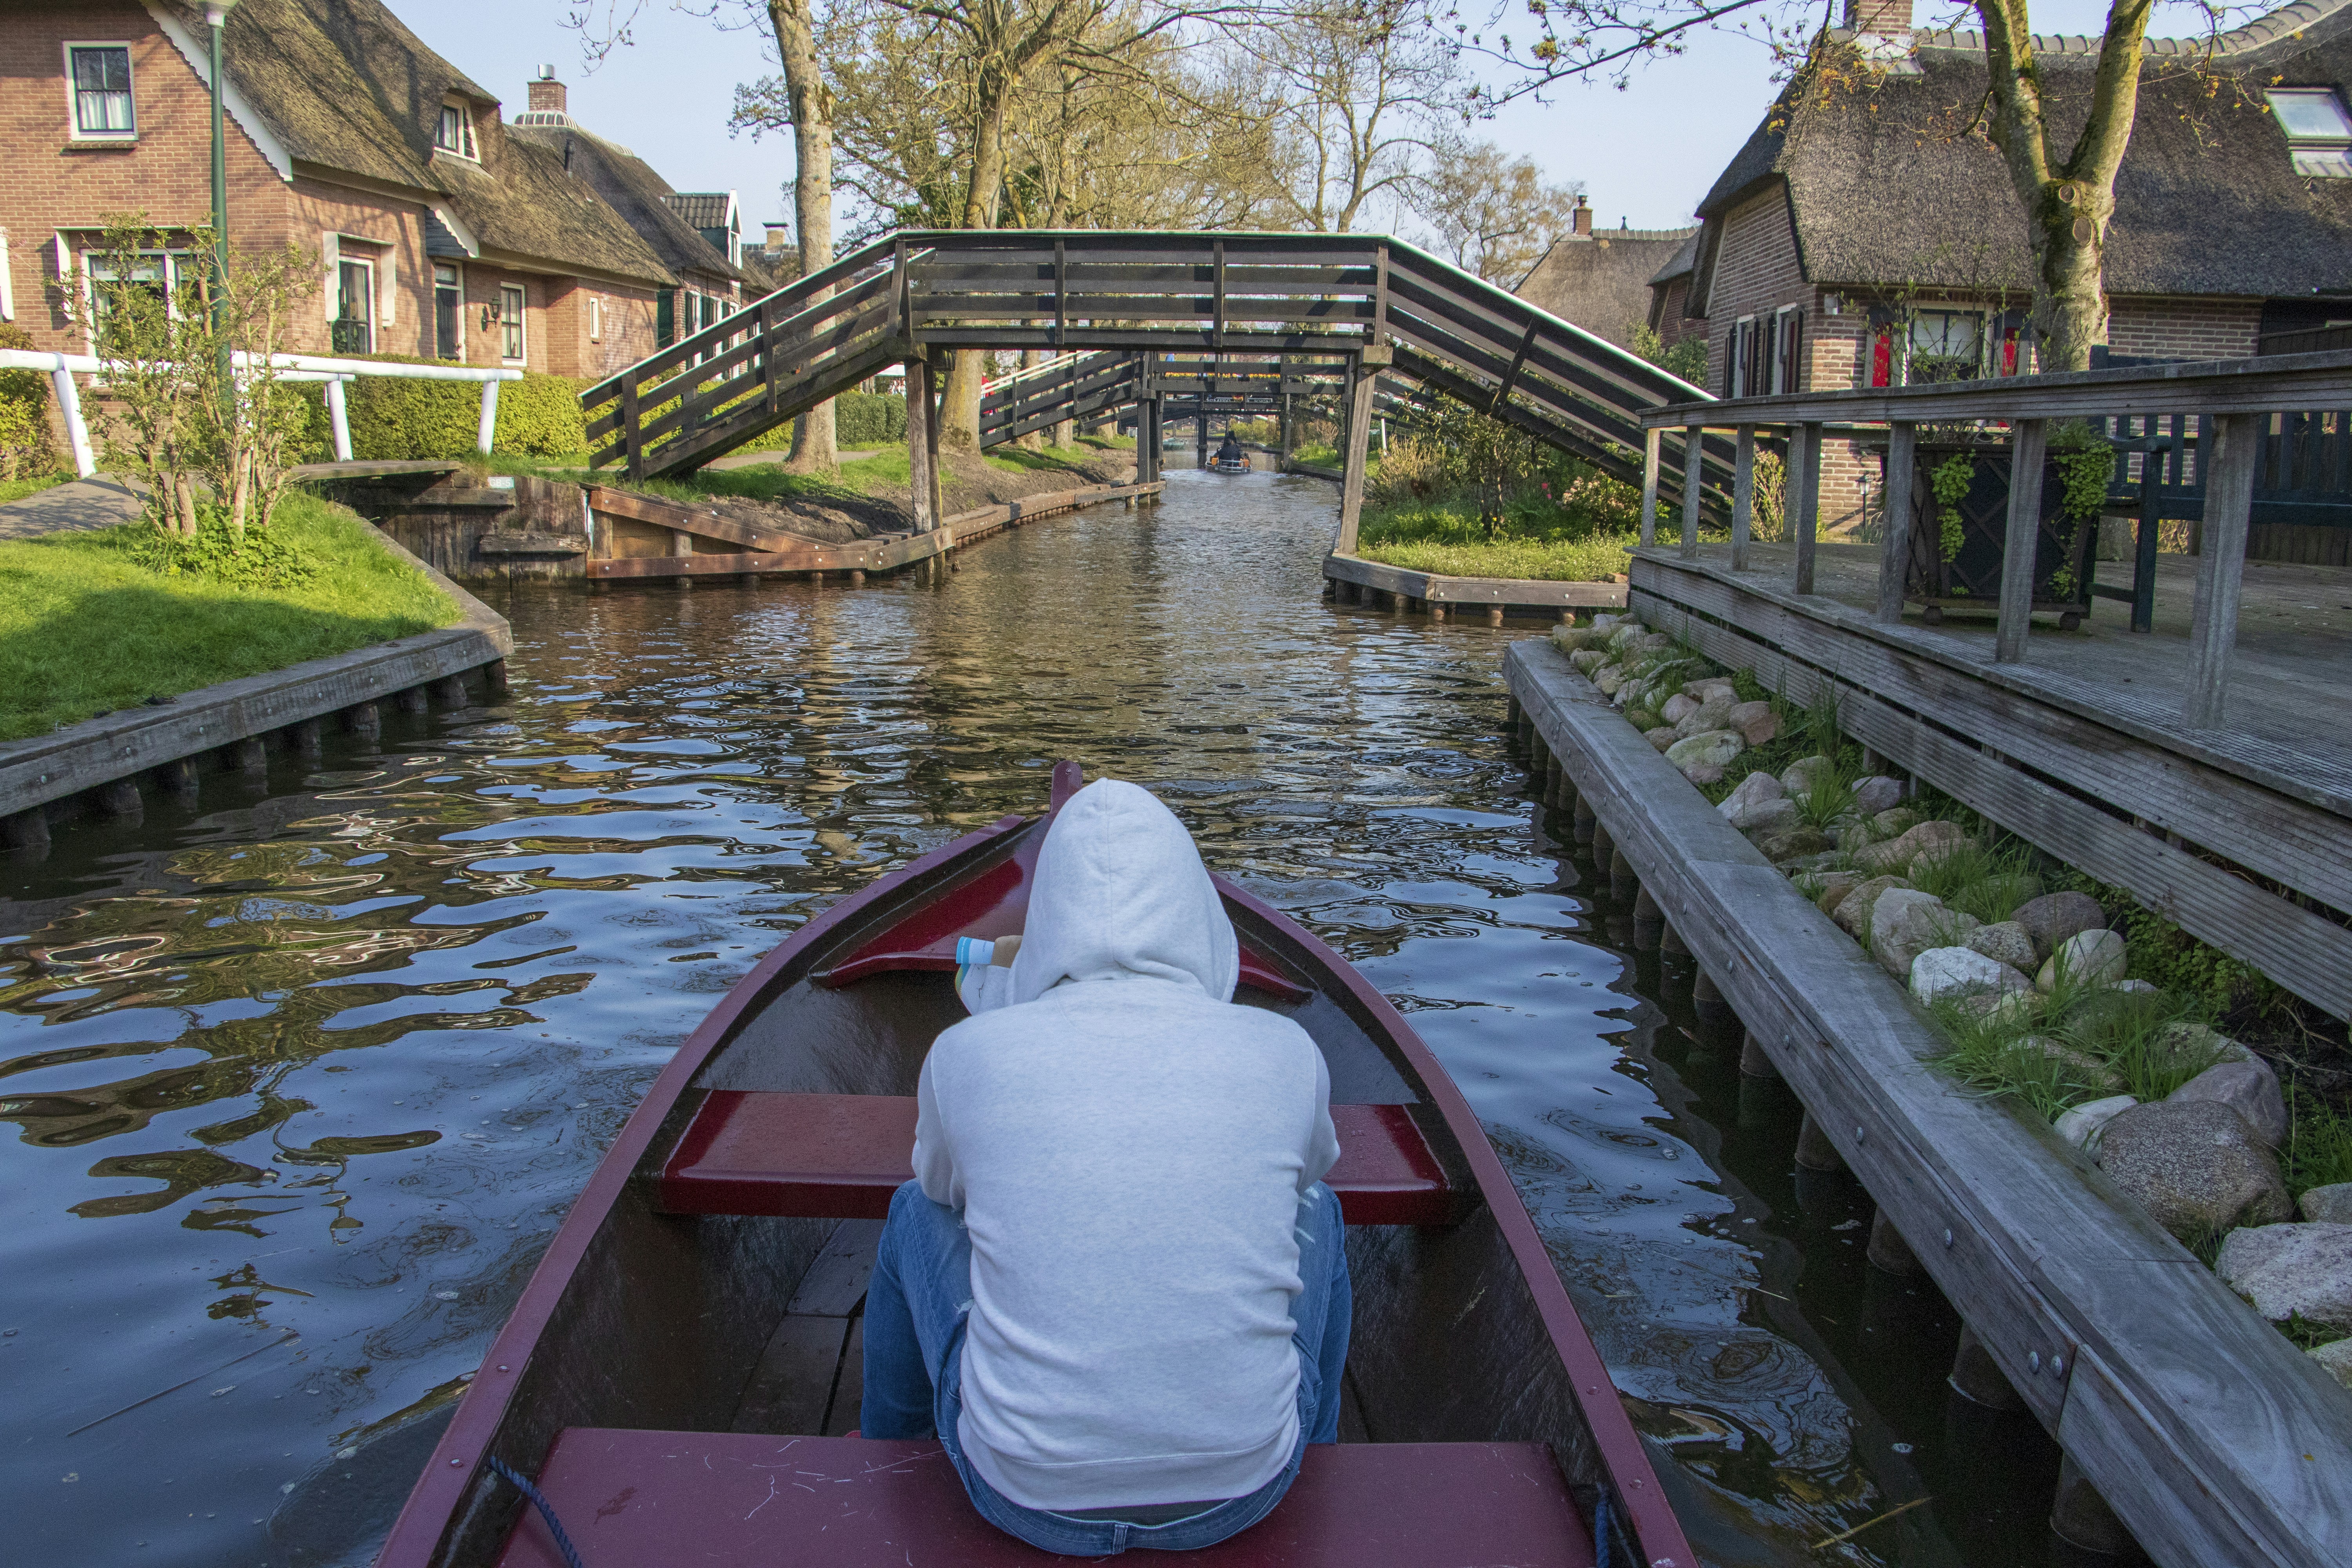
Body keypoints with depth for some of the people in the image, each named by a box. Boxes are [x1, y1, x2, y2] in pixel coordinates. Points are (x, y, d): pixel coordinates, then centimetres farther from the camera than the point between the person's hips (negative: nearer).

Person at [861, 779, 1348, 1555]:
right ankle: (1312, 1458, 48)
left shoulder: (967, 1055, -12)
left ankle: (886, 1447, 51)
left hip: (1024, 1495, 0)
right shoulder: (1288, 1054, -10)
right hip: (1241, 1493, 1)